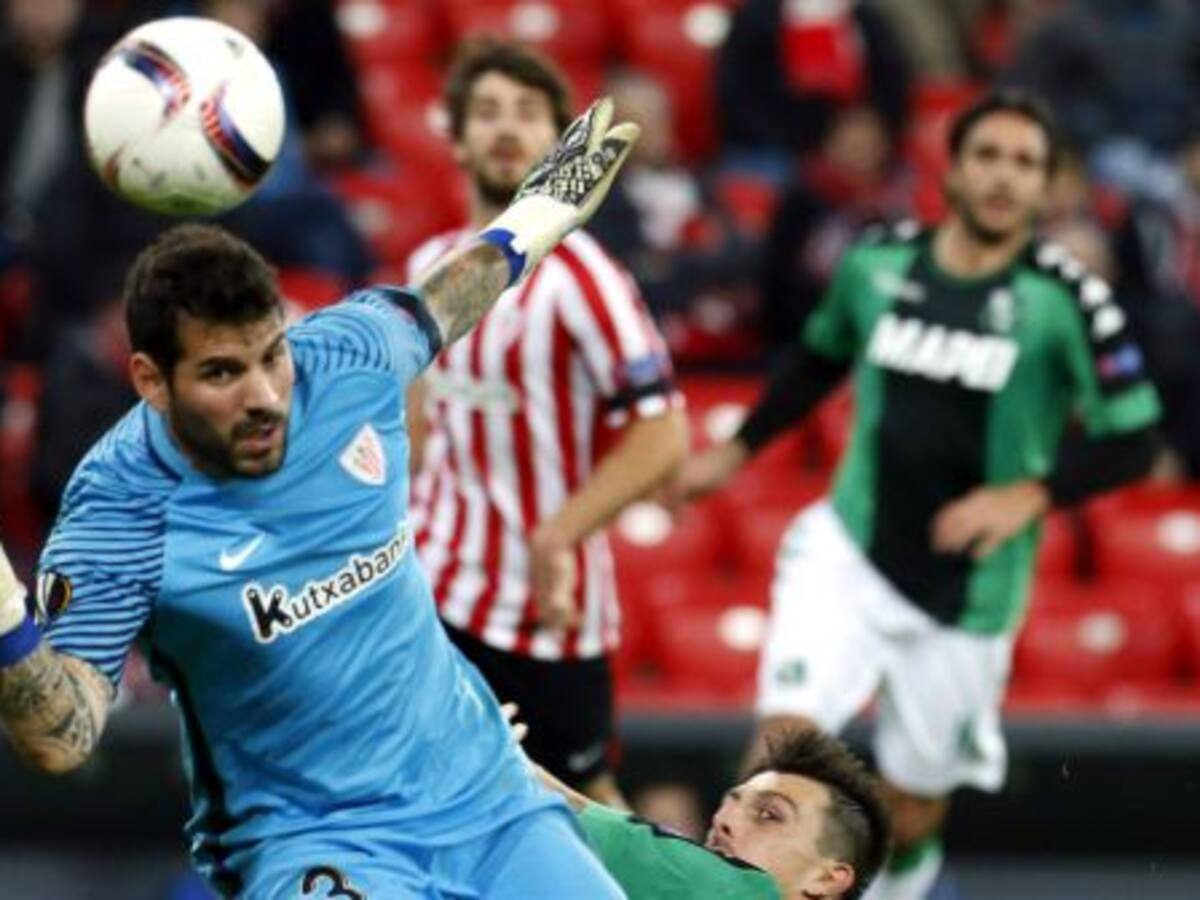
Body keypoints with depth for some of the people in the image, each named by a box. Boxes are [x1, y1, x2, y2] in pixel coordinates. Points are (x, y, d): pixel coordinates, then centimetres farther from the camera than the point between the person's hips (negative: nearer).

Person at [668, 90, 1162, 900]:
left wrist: (1031, 494, -21)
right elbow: (820, 360, 18)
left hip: (967, 593, -1)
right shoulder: (878, 261, -2)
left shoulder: (1064, 302, -13)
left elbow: (1133, 440, -8)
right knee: (788, 728, -22)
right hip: (851, 552, 1)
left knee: (912, 802, 11)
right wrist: (736, 452, 17)